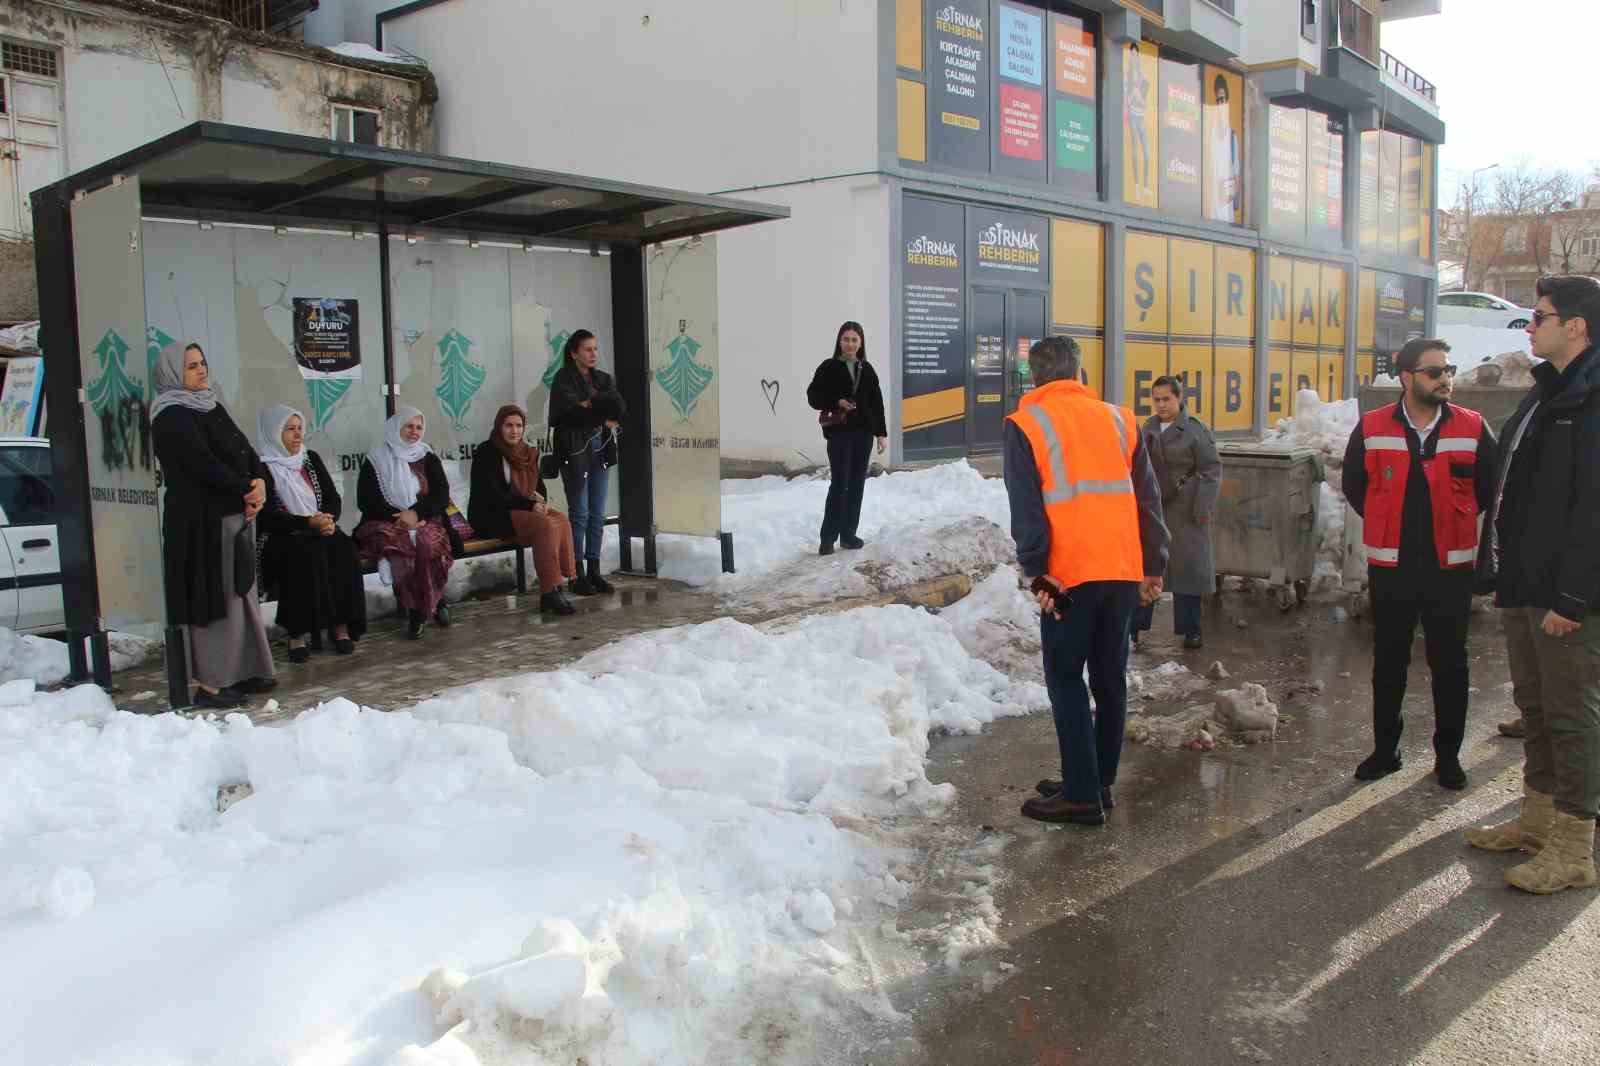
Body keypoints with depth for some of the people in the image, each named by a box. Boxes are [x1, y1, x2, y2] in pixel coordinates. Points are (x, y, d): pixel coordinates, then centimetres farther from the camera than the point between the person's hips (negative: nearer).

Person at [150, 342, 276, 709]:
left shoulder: (212, 407, 17)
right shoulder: (171, 416, -9)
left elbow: (244, 449, 11)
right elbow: (204, 464, -18)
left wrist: (260, 482, -7)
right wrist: (246, 490, -11)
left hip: (235, 514, 9)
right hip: (200, 520, -9)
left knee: (239, 593, 11)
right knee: (212, 598, -7)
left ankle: (242, 672, 19)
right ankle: (208, 683, -1)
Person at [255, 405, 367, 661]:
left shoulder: (311, 459, 16)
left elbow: (333, 498, 13)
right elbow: (267, 518, -11)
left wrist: (329, 520, -9)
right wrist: (309, 522, -20)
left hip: (320, 530, 5)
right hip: (280, 538, -5)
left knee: (344, 550, -26)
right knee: (307, 554, -36)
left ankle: (341, 625, -27)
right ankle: (297, 633, -33)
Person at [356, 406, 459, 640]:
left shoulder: (428, 458, 15)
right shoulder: (375, 460, 9)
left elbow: (442, 496, 5)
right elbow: (365, 500, 1)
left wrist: (416, 513, -14)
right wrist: (399, 517, -13)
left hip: (425, 521, 1)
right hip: (386, 524, -1)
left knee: (429, 544, -34)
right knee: (398, 544, -35)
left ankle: (418, 610, -19)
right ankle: (434, 603, -23)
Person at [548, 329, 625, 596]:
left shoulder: (603, 379, 14)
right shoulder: (563, 379, -4)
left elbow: (619, 407, -1)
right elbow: (572, 412, -18)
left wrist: (590, 403, -14)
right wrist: (603, 417, -11)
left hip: (600, 451, 6)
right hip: (575, 451, -6)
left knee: (597, 515, 6)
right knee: (580, 513, -5)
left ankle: (594, 572, 12)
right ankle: (577, 576, 0)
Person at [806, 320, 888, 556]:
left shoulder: (867, 370, 10)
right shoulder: (829, 367, -2)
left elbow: (877, 403, 11)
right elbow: (813, 396, -2)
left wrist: (882, 433, 7)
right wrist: (837, 402, -16)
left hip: (863, 433, 5)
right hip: (839, 432, -5)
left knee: (857, 484, 7)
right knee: (839, 483, -11)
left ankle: (848, 534, 15)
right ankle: (828, 537, -6)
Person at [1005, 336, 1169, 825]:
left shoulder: (1026, 425, -3)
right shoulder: (1118, 418, 11)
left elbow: (1026, 510, -10)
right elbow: (1148, 499, 10)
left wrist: (1036, 572, -8)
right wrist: (1153, 565, 14)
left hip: (1070, 574, -5)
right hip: (1123, 570, 5)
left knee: (1066, 680, 3)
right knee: (1109, 677, 13)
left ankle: (1082, 795, 3)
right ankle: (1099, 782, 23)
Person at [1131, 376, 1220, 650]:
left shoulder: (1194, 430, -7)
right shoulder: (1149, 428, 10)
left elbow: (1211, 470, -8)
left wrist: (1203, 507, -14)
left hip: (1184, 511, -5)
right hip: (1151, 507, 5)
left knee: (1187, 566, 2)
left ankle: (1190, 630, 12)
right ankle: (1135, 625, 16)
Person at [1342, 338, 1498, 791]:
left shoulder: (1473, 428, -3)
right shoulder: (1371, 429, -2)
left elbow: (1489, 491, 9)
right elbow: (1354, 486, 11)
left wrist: (1452, 525, 11)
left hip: (1451, 569, 0)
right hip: (1390, 569, 1)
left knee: (1449, 665, 7)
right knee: (1388, 664, 10)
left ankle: (1448, 755, 20)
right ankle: (1385, 750, 23)